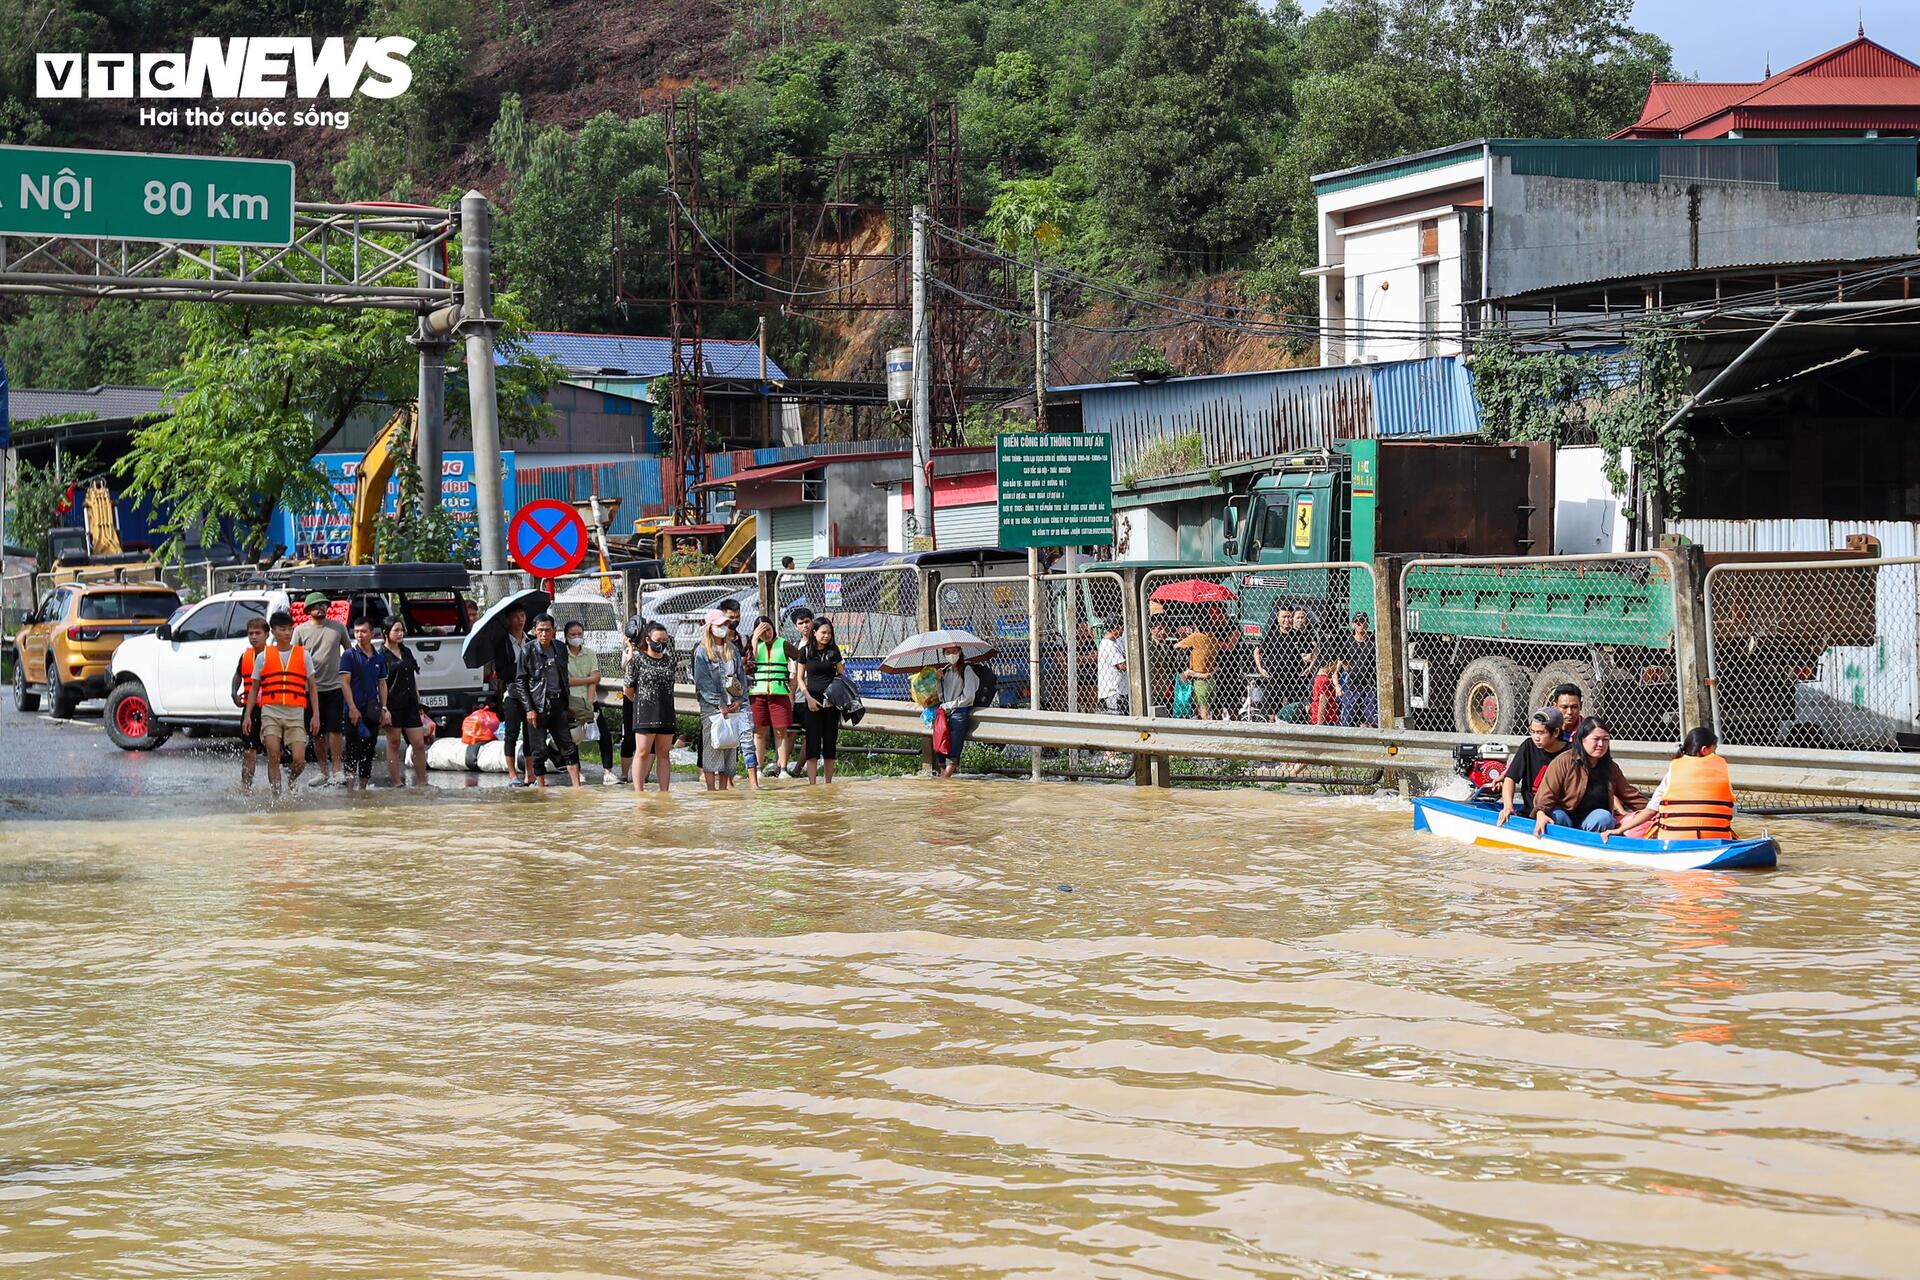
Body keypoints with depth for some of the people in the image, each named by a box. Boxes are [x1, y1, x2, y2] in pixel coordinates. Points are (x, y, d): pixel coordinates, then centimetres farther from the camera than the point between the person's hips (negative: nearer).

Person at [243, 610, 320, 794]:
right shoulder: (263, 656, 9)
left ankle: (291, 781, 23)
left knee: (299, 760, -8)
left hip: (296, 713, 0)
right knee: (273, 757, -11)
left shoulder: (303, 654, 10)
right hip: (271, 711, 0)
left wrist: (315, 714, 5)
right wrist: (247, 715, 5)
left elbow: (311, 687, 12)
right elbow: (254, 688, 13)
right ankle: (276, 794, -3)